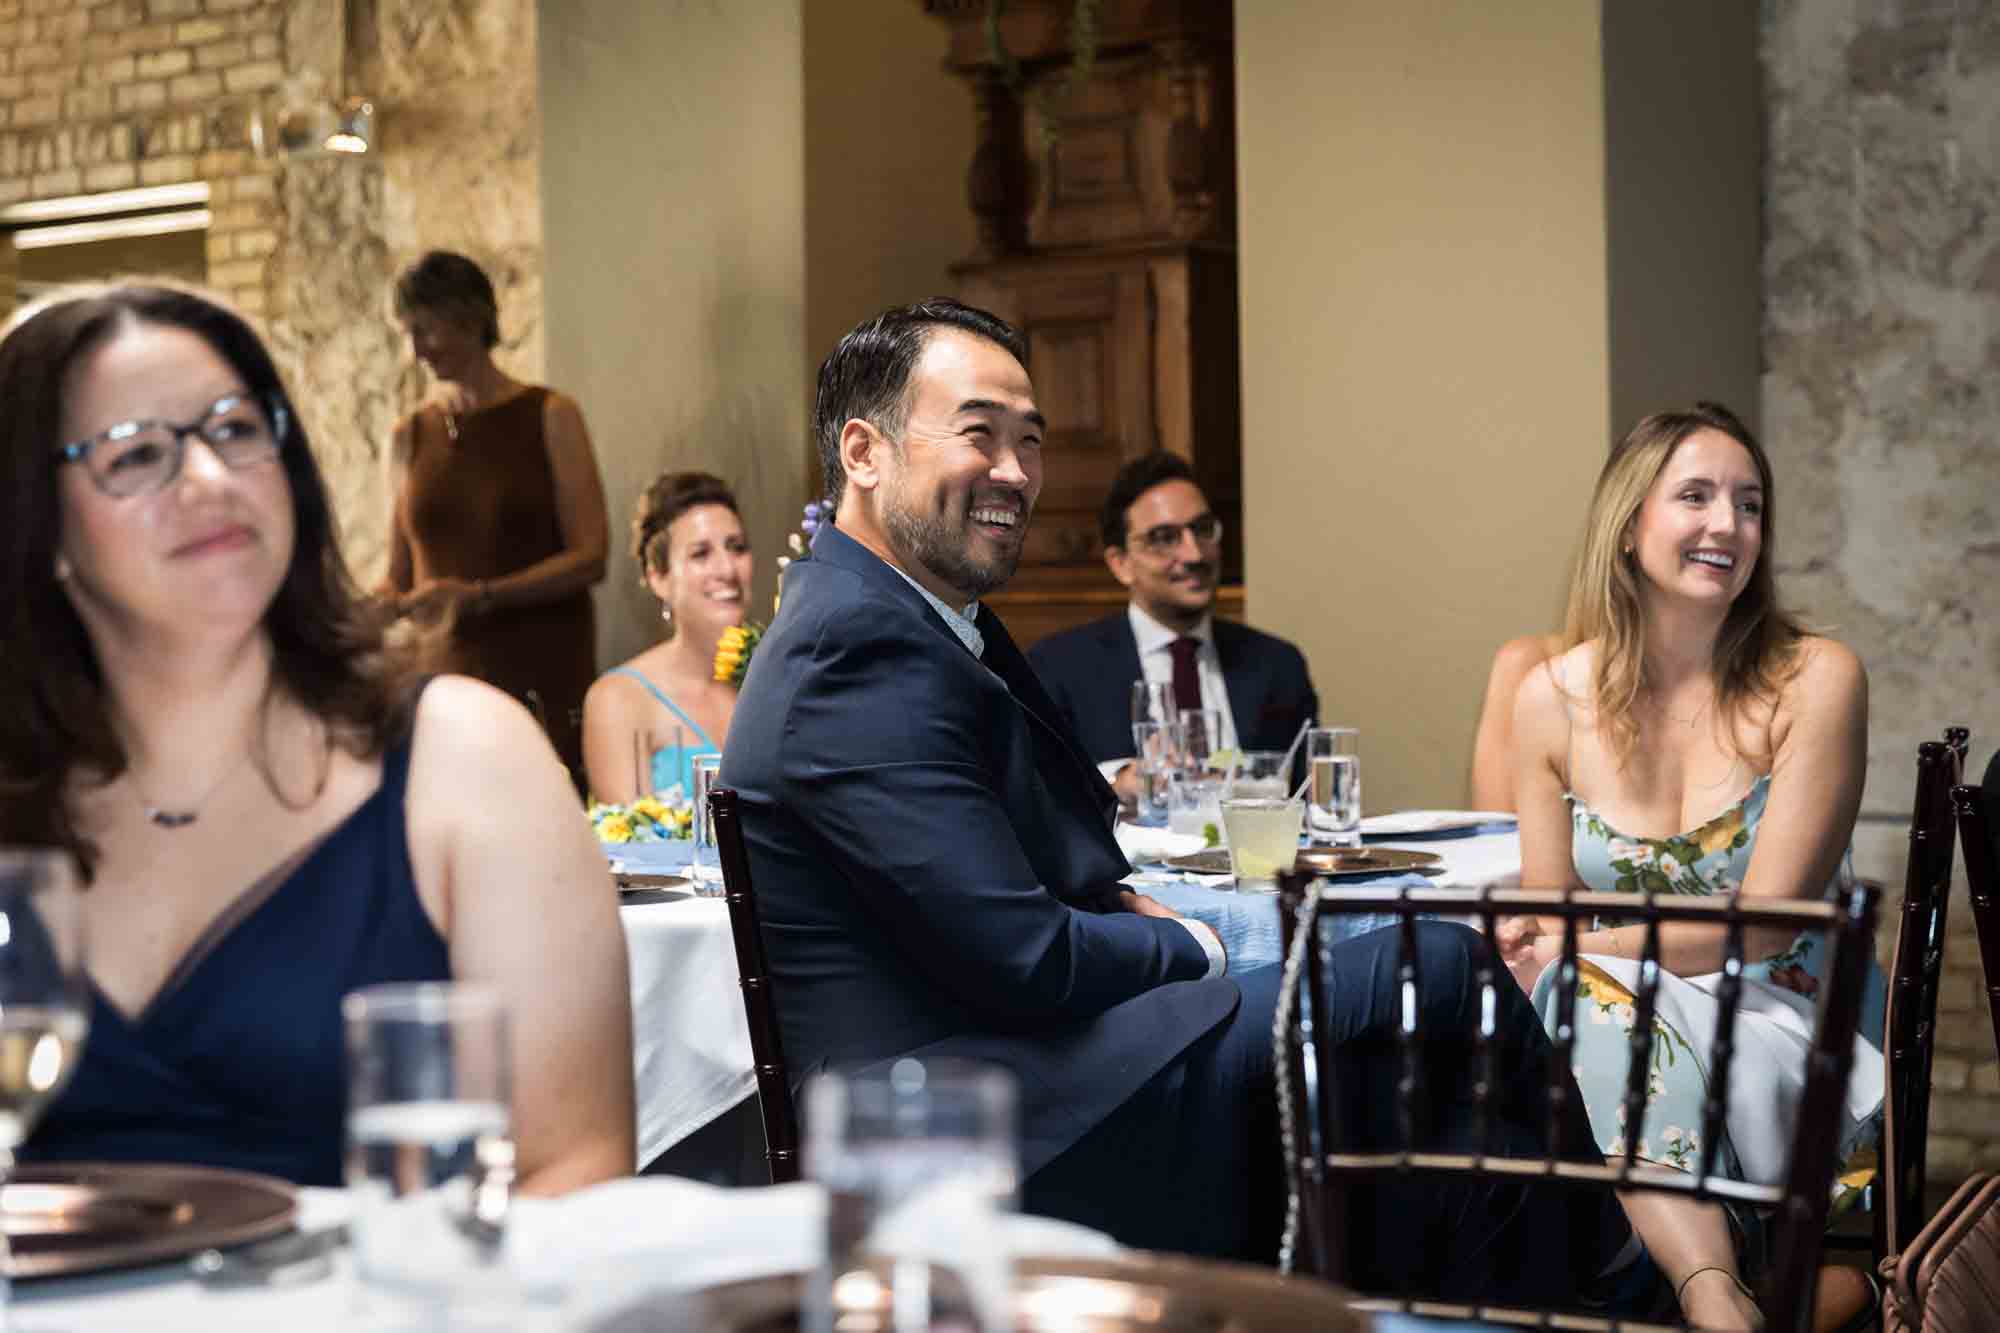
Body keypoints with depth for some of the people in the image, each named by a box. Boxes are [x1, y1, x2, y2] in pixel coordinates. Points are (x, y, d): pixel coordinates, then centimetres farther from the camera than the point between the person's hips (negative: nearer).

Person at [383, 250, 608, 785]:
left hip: (544, 676, -3)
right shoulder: (409, 436, 11)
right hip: (448, 672, 3)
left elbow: (590, 556, -7)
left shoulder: (548, 417, 0)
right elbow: (400, 577, 15)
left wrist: (479, 595, -17)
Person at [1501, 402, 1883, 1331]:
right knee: (1598, 1003, -32)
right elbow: (1542, 931, 5)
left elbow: (1763, 923, -11)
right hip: (1613, 1035, 3)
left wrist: (1581, 944, -5)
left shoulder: (1813, 681, -8)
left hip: (1781, 1025, -3)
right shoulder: (1552, 697, 1)